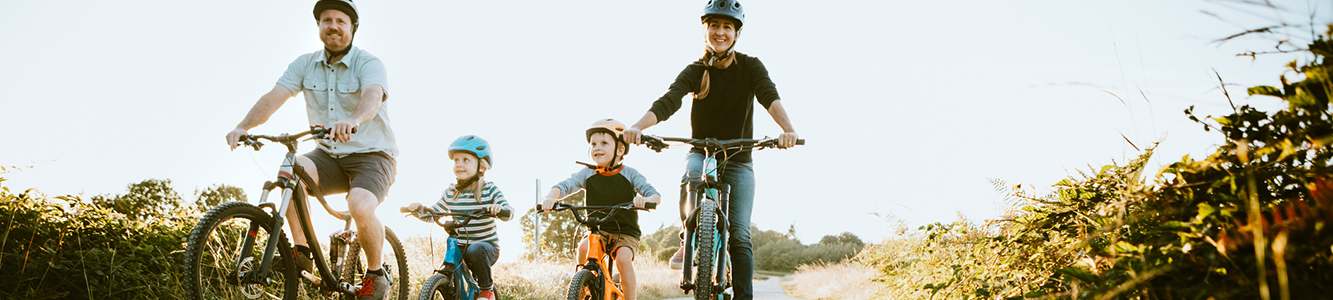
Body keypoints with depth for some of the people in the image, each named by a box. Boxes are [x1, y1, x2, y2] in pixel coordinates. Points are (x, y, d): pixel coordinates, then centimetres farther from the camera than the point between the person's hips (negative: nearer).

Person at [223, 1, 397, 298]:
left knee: (360, 207, -32)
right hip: (329, 156, 4)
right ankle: (303, 249, -16)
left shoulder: (368, 63, -12)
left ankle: (376, 274, -5)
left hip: (372, 157, -4)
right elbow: (274, 96, -11)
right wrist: (244, 126, -30)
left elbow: (372, 96, -34)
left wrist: (353, 120, -57)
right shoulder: (305, 65, 2)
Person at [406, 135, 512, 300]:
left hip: (487, 246, -3)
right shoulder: (451, 192, 7)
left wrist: (499, 208, -35)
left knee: (475, 250, -37)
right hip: (460, 248, 4)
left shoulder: (489, 189, -4)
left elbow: (508, 213, -12)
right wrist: (419, 208, -10)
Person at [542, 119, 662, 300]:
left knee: (623, 258, -31)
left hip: (626, 233, -2)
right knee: (584, 247, -29)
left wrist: (645, 200, -37)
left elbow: (655, 196, -12)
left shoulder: (630, 175, -3)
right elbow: (564, 186, -8)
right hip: (597, 231, 2)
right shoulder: (587, 174, 2)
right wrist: (551, 197, -31)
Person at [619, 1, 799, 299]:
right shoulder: (696, 71, -6)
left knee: (739, 236, -9)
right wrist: (637, 126, -42)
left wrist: (787, 129, -46)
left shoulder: (750, 67, -7)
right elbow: (668, 101, -22)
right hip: (700, 153, 0)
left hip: (738, 160, 0)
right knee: (692, 181, -35)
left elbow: (769, 97, -25)